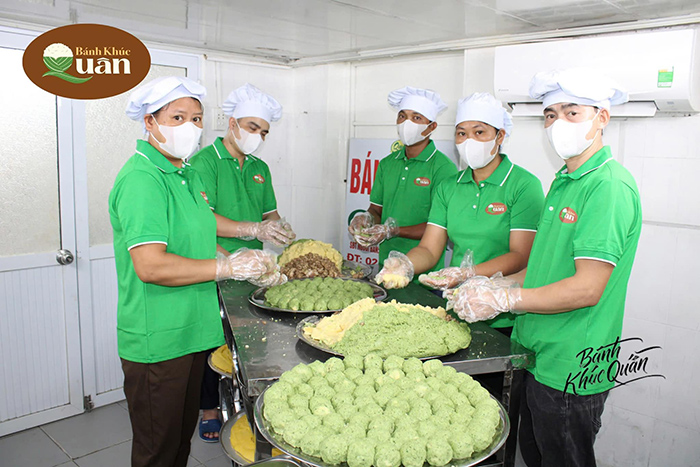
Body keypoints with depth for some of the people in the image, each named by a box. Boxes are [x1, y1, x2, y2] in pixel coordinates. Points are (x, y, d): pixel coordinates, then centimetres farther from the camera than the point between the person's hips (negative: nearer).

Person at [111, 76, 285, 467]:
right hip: (158, 342, -9)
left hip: (192, 329, 9)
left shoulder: (187, 172, 10)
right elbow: (151, 265, -29)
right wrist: (230, 266, -22)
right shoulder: (141, 178, -21)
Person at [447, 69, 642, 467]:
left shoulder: (610, 186, -19)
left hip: (570, 371, -9)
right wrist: (495, 283, 4)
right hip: (538, 358, 9)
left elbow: (586, 289, -24)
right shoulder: (564, 180, 11)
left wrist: (504, 298, -18)